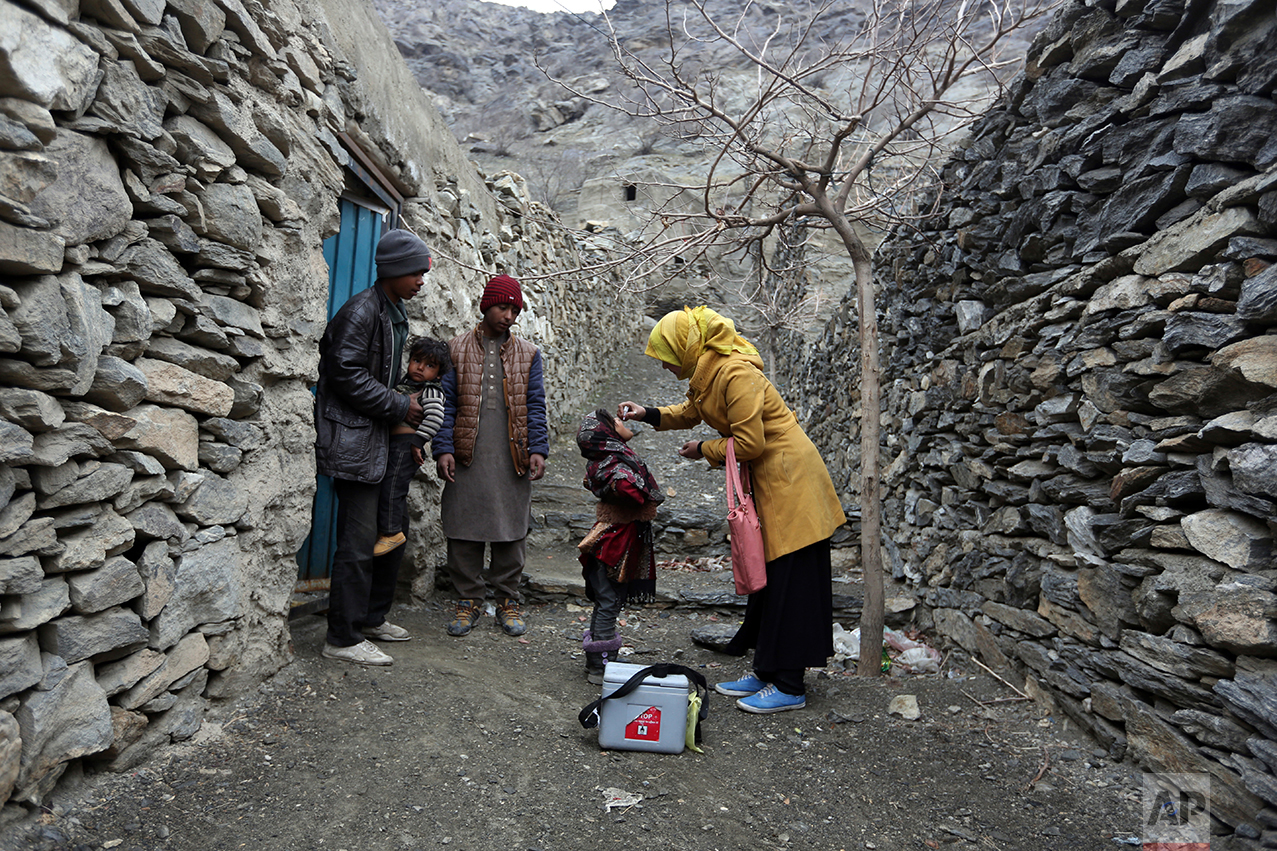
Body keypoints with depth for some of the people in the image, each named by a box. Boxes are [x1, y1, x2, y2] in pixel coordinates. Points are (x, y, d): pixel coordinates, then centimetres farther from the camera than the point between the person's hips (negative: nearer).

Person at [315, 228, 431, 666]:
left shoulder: (395, 313, 17)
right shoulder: (362, 310, -12)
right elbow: (347, 375, -20)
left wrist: (404, 427, 13)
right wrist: (401, 406, -14)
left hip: (383, 440, 10)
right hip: (355, 441, -10)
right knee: (360, 540, -6)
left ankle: (372, 617, 29)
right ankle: (343, 638, 7)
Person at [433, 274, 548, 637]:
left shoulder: (528, 354, 10)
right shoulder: (456, 349, 7)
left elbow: (535, 405, 7)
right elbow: (446, 403, 4)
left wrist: (538, 449, -3)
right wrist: (443, 449, -6)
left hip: (512, 459, 1)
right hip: (468, 458, 0)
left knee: (512, 530, 5)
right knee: (464, 530, 4)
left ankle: (508, 600, 20)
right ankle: (469, 599, 20)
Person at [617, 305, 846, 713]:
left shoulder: (736, 374, -22)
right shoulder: (706, 375, 8)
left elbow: (748, 443, -23)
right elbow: (689, 412, 27)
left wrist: (703, 450, -8)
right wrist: (647, 413, 14)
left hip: (789, 476, -10)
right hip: (768, 479, 10)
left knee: (789, 580, -3)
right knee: (766, 576, 13)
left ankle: (789, 686, 8)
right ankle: (767, 672, 24)